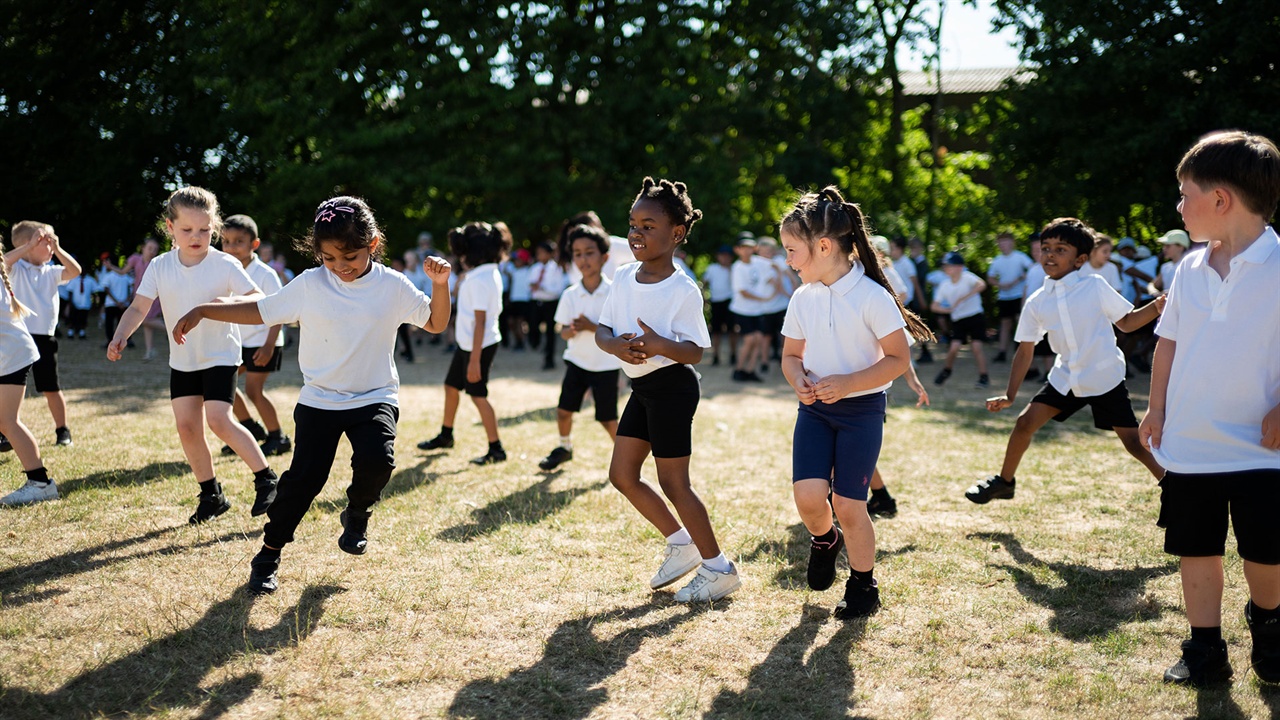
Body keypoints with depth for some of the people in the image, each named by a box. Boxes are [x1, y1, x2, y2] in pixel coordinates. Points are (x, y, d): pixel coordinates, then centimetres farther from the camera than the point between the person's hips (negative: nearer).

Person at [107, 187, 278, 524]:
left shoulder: (225, 265, -13)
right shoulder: (159, 267, -3)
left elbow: (258, 299, -16)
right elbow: (138, 307, -4)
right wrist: (120, 336, -22)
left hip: (220, 355, -5)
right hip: (182, 359, 5)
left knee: (219, 420, -18)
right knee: (187, 426, 4)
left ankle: (266, 480, -3)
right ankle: (211, 496, 18)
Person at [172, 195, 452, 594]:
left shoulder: (392, 285, -4)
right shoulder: (310, 285, -4)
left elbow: (435, 323, 4)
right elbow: (258, 311, 4)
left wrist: (440, 284, -13)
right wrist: (201, 311, -2)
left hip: (374, 398, 0)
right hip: (319, 400, 0)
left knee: (377, 459, -26)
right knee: (304, 476, -9)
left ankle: (357, 513, 8)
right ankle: (268, 555, 11)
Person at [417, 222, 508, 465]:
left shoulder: (479, 280, -22)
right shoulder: (489, 273, 8)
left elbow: (480, 321, -26)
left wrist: (474, 360, -27)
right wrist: (462, 283, 8)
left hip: (479, 345, -11)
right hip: (466, 343, 11)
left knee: (478, 395, -5)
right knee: (451, 386, 20)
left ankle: (496, 449, 2)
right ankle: (445, 436, 37)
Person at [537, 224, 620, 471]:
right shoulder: (570, 295, -2)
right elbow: (564, 331, -1)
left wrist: (591, 327, -27)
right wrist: (571, 330, -24)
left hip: (606, 365, -3)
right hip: (577, 361, 3)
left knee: (607, 418, 0)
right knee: (564, 409, 2)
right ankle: (564, 447, 29)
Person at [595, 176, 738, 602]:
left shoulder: (683, 291, -16)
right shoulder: (624, 278, 4)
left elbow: (695, 352, -16)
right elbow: (602, 329, 5)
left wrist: (659, 344, -35)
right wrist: (615, 345, -18)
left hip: (672, 387, -8)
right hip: (641, 386, 8)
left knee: (673, 482, -2)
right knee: (622, 475, 10)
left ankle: (718, 569, 12)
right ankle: (681, 544, 26)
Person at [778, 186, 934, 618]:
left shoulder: (872, 296, -14)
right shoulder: (802, 298, 2)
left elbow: (899, 359, -12)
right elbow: (792, 355, 14)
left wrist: (847, 383, -22)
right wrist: (798, 378, -9)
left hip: (861, 409, -4)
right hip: (814, 410, 4)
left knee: (848, 505, -3)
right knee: (808, 494, -12)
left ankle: (863, 586, 20)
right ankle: (824, 540, 23)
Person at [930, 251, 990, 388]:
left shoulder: (967, 277, -13)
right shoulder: (944, 285, -1)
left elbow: (981, 285, -33)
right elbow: (934, 306, 1)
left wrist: (963, 298, -34)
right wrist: (948, 309, -18)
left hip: (975, 316, -3)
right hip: (958, 320, 3)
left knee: (976, 346, -9)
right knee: (954, 347, -8)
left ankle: (984, 377, 1)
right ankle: (946, 370, 17)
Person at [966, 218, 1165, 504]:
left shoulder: (1095, 287, -10)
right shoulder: (1036, 303, -1)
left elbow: (1127, 322, 0)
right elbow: (1025, 351, 5)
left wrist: (1159, 306, -17)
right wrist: (1009, 395, 2)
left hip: (1106, 380, -4)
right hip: (1065, 379, 4)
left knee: (1134, 443, -7)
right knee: (1025, 422, 1)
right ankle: (1004, 482, 22)